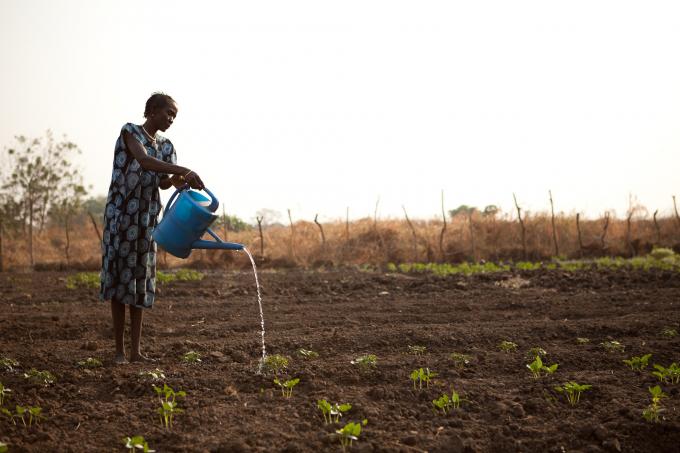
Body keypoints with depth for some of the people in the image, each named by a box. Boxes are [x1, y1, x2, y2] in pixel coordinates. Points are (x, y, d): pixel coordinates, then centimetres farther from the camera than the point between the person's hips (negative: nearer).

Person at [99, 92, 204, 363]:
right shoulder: (130, 132, -5)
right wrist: (185, 171, -30)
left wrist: (178, 180, -15)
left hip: (147, 217, 6)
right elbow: (144, 161, -23)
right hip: (121, 213, -6)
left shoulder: (165, 146, 14)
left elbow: (164, 183, 8)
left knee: (141, 279, 4)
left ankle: (135, 350, 5)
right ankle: (119, 349, 1)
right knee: (120, 276, -3)